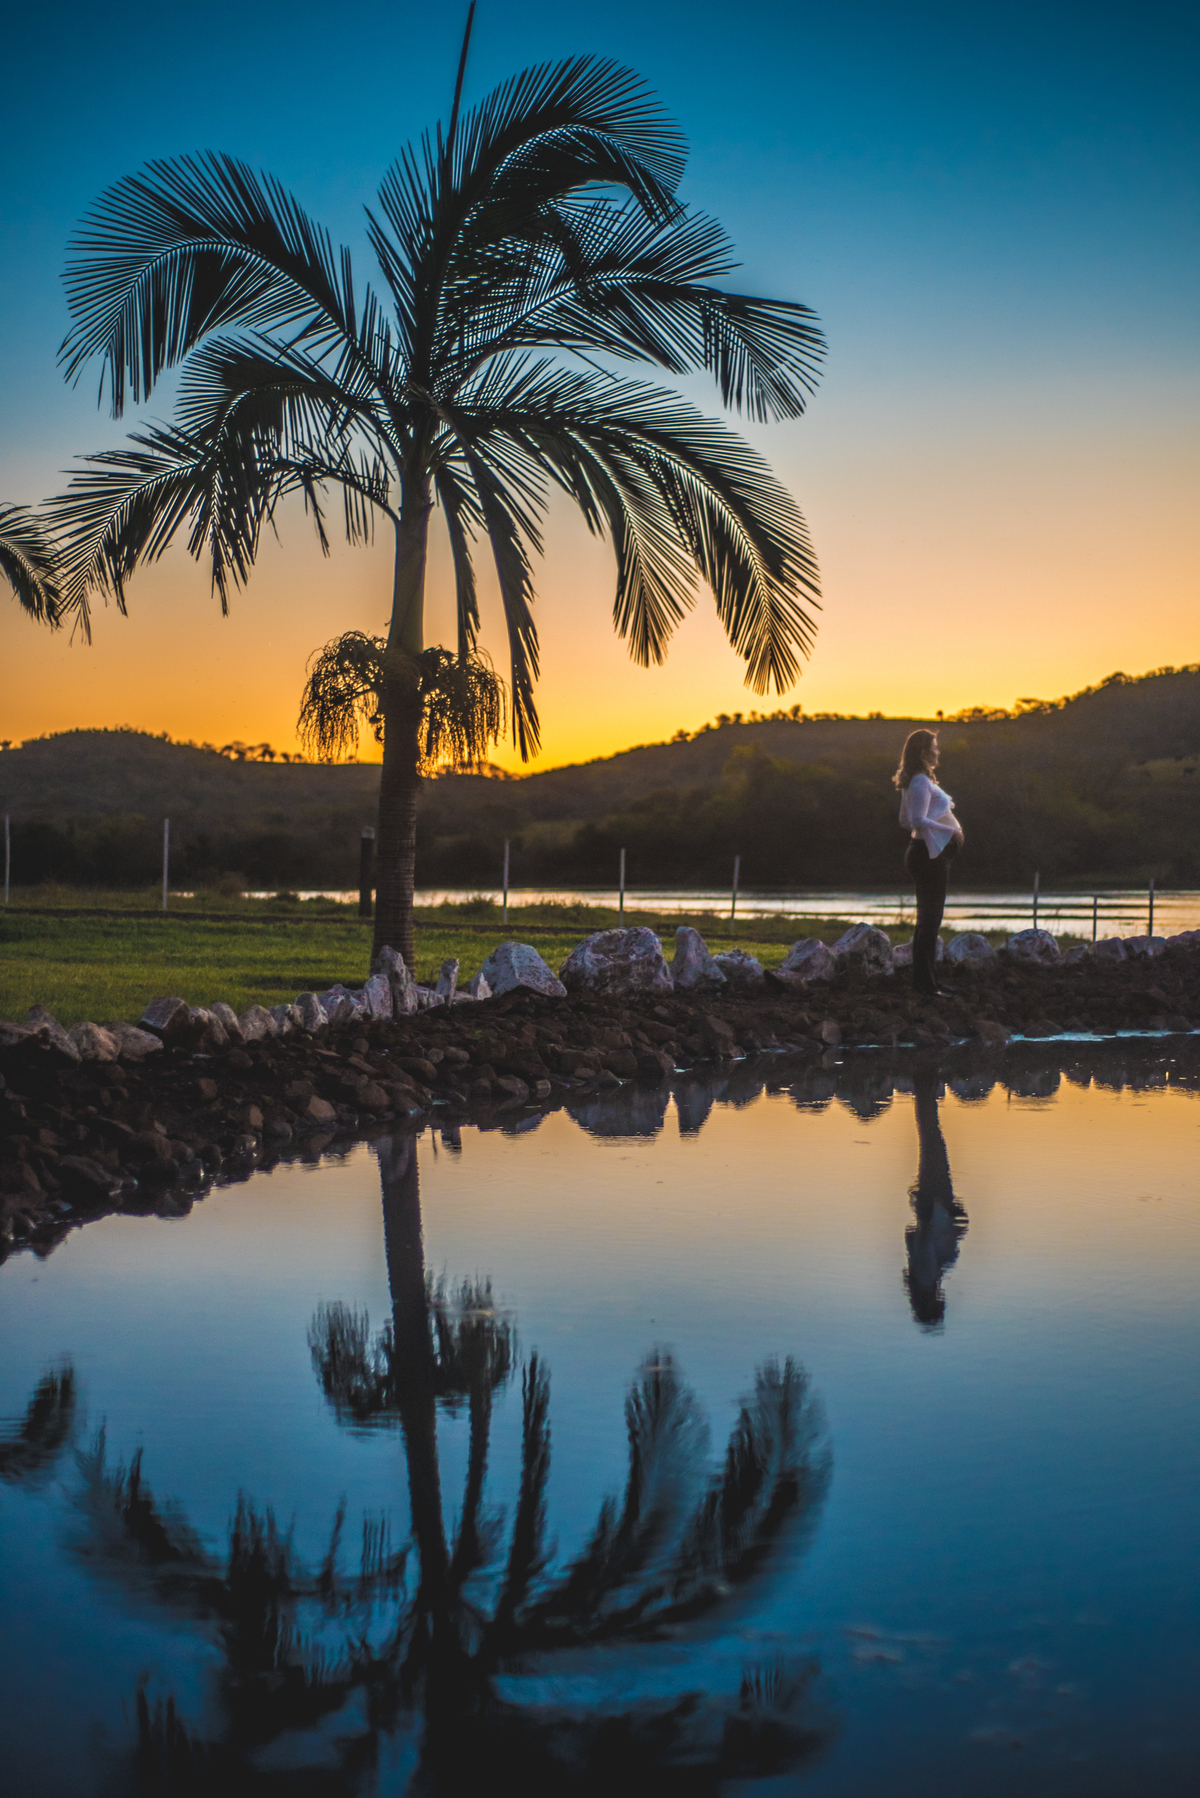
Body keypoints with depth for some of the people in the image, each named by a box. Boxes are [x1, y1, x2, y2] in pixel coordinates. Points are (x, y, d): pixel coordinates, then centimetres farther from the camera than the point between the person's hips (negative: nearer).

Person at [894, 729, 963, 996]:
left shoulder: (912, 782, 13)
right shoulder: (921, 782, -18)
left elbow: (905, 820, 22)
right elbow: (918, 820, -30)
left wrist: (941, 808, 23)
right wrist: (950, 829, -25)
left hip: (922, 852, 11)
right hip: (929, 855, -11)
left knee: (928, 919, 15)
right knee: (929, 919, -5)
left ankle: (926, 979, 22)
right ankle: (925, 982, -2)